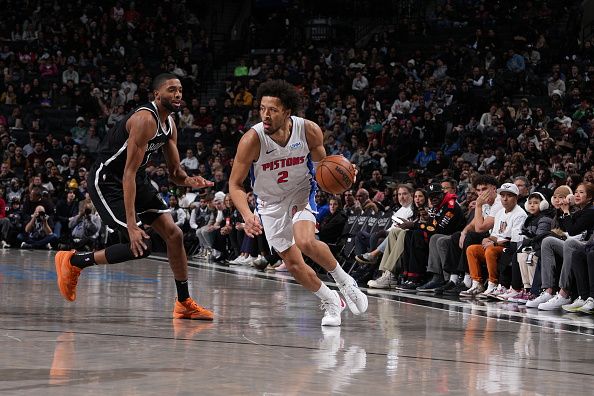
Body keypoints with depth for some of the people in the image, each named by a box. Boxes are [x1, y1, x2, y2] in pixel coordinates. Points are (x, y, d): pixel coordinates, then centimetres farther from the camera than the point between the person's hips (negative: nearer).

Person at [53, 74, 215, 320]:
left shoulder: (169, 124, 4)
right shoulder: (145, 120, -25)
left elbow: (175, 173, 11)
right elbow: (129, 173, -30)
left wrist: (190, 181, -16)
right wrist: (131, 225, -36)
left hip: (137, 180, 10)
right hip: (107, 182, -9)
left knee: (174, 234, 3)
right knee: (140, 246, -17)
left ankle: (184, 304, 12)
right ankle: (73, 261, -1)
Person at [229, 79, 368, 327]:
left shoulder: (309, 131, -21)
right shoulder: (252, 140, -27)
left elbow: (322, 163, 0)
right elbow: (235, 185, -18)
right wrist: (248, 216, -36)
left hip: (301, 192, -1)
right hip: (271, 202, 1)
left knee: (306, 242, -28)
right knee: (293, 264, 1)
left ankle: (343, 281, -3)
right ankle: (330, 302, 25)